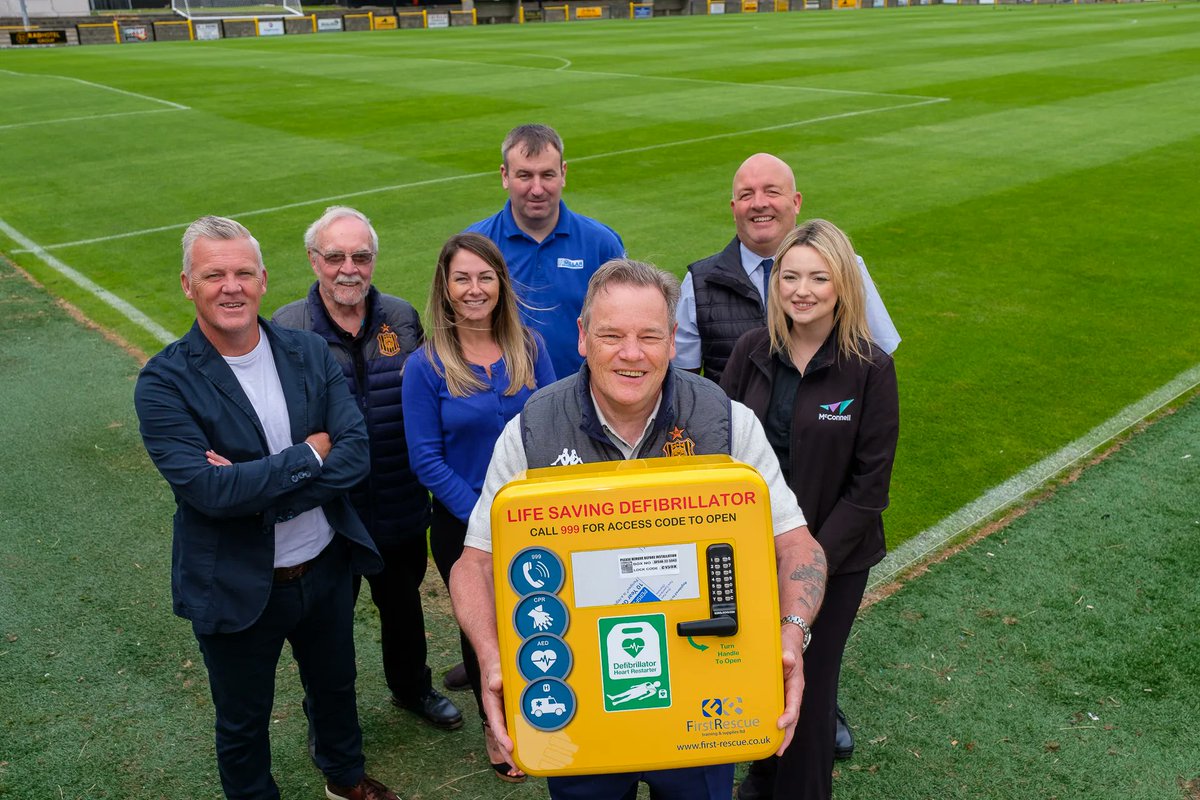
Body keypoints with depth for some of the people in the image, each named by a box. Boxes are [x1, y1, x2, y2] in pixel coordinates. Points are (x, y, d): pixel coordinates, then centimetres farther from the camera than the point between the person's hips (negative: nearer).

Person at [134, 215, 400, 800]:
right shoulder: (165, 382, -17)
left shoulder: (310, 353, -7)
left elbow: (355, 456, -15)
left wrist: (254, 490, -25)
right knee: (243, 723, 19)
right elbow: (206, 488, -28)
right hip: (236, 588, -4)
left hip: (326, 569, 4)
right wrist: (309, 455, -21)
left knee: (335, 686, 27)